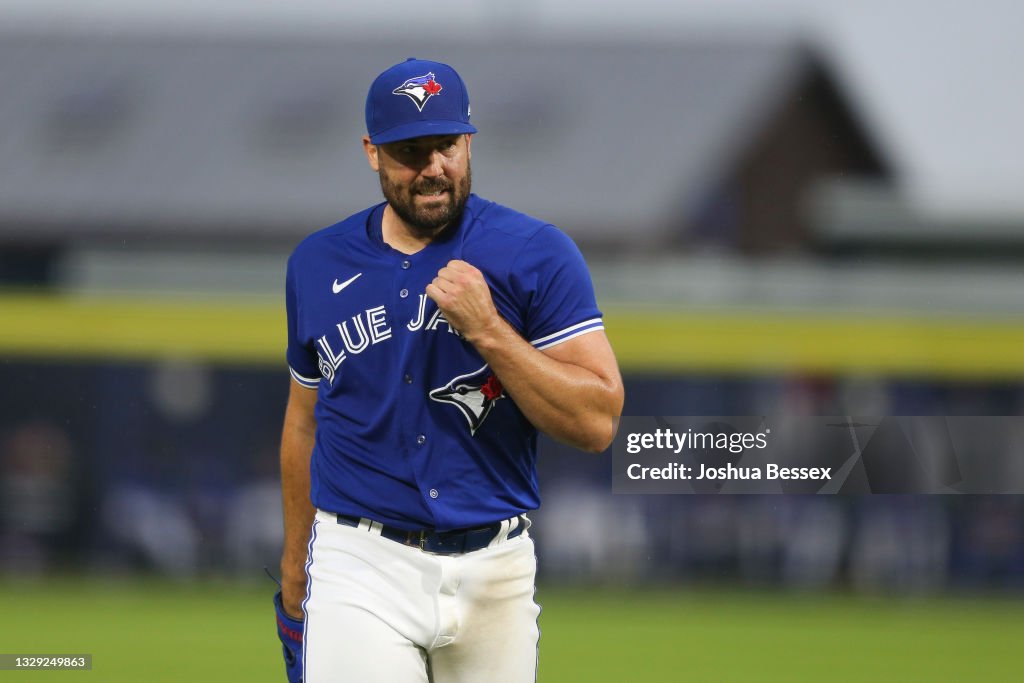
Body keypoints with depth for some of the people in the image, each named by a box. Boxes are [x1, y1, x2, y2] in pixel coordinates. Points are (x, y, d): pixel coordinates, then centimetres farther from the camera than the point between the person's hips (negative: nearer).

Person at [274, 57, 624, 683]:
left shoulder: (538, 255, -3)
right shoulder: (318, 263, 7)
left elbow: (598, 424, -9)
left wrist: (486, 329, -18)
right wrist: (294, 570, 22)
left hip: (493, 575, 0)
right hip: (359, 567, 0)